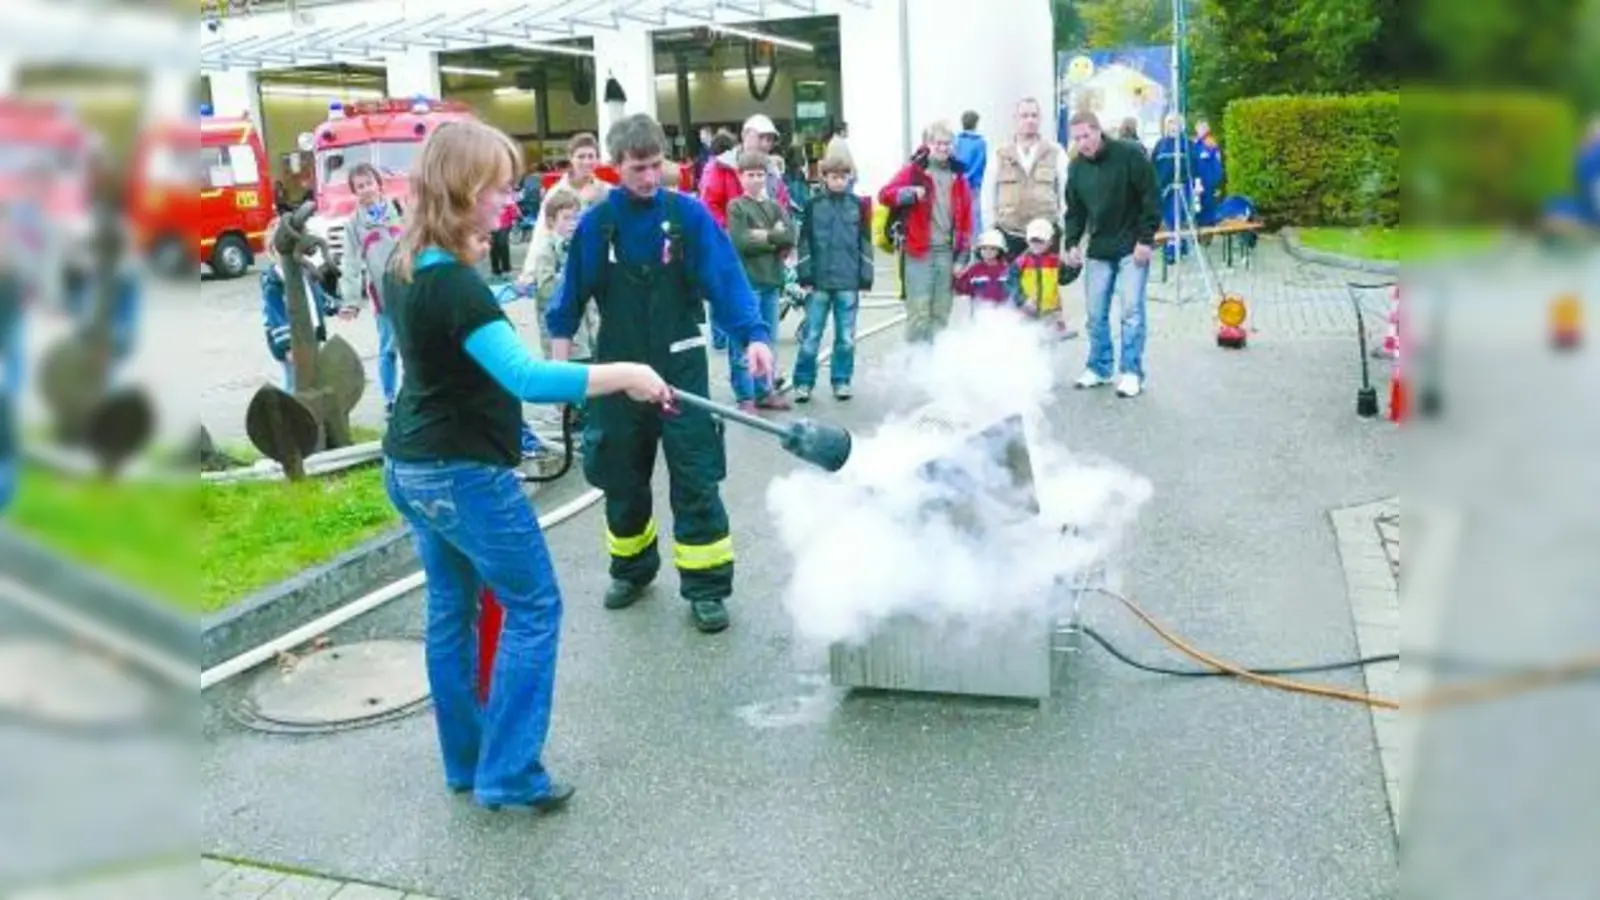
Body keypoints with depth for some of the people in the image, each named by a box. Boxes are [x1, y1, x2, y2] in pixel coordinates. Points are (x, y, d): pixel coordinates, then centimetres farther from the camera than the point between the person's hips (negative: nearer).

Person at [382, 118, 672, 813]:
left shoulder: (406, 268, 5)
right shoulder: (454, 285, -24)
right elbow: (526, 376, -35)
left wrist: (469, 255, 12)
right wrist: (625, 375, -30)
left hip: (412, 468, 9)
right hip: (464, 474, -9)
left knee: (451, 608, 16)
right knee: (533, 607, 3)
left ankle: (466, 762, 28)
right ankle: (509, 774, 7)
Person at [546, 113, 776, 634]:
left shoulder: (689, 215, -8)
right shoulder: (595, 224, -3)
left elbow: (725, 279, -17)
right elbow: (571, 298, 6)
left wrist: (754, 335, -31)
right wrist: (561, 361, 3)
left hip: (680, 367, -2)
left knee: (696, 480, -2)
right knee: (621, 478, 14)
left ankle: (706, 586, 10)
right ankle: (632, 568, 36)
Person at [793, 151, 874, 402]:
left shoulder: (859, 205, 5)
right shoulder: (814, 205, 2)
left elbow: (865, 244, 7)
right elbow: (804, 243, 2)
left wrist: (865, 279, 3)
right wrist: (805, 277, -4)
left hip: (848, 282, 1)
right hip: (819, 281, -1)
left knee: (846, 337, 6)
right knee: (810, 336, 1)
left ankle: (841, 381, 16)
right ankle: (803, 382, 10)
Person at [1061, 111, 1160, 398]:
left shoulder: (1129, 155, -11)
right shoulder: (1077, 167, 4)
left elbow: (1151, 198, -10)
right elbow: (1075, 210, 11)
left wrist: (1146, 239, -14)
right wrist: (1071, 243, -3)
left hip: (1132, 248, -5)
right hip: (1098, 249, 5)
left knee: (1132, 310, -7)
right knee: (1096, 312, 7)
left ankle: (1132, 372, 0)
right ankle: (1098, 367, 20)